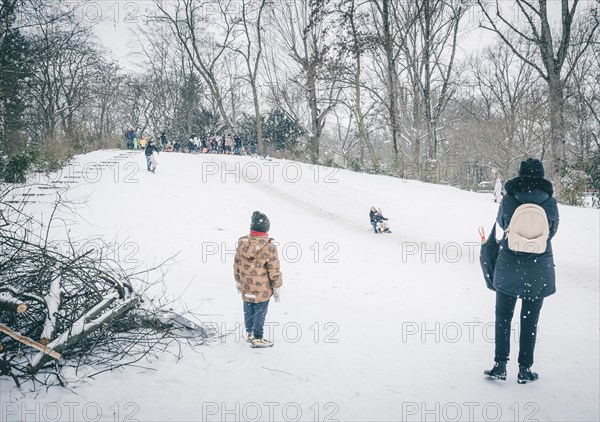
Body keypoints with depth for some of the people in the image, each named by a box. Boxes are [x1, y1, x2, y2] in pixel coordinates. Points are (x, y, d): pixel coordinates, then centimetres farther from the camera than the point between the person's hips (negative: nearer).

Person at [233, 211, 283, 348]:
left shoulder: (242, 243, -9)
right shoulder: (269, 248, -23)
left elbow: (237, 264, 2)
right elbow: (274, 270, -16)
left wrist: (238, 281, 16)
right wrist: (277, 288, -2)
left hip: (246, 287, 5)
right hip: (263, 289, -4)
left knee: (248, 310, 21)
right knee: (260, 312, 10)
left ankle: (249, 333, 38)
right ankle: (257, 339, 21)